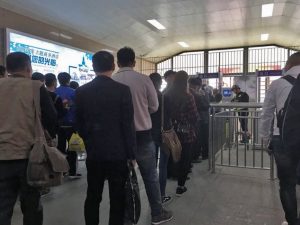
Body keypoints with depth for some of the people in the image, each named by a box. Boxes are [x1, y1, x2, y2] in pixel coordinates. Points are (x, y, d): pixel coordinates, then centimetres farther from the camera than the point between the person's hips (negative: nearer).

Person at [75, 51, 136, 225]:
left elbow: (80, 123, 7)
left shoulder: (81, 91, 0)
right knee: (118, 199, 8)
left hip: (93, 153, 4)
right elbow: (128, 125, -11)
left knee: (92, 197, 15)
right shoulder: (123, 90, -11)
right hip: (118, 153, -3)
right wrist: (131, 154, -3)